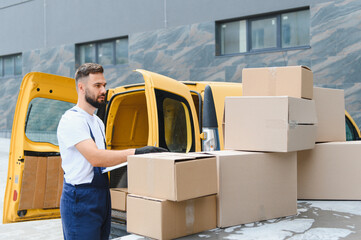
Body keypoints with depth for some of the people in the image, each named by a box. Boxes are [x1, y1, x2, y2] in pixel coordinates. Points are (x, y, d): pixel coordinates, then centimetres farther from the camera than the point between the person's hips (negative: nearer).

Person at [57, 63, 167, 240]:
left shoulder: (97, 122, 17)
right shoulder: (71, 120, -14)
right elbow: (95, 158, -25)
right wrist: (135, 152, -27)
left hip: (102, 196, 9)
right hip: (80, 198, -9)